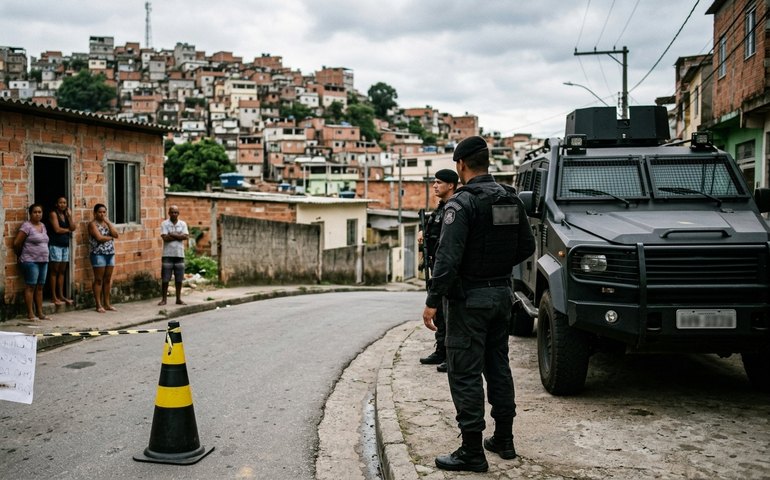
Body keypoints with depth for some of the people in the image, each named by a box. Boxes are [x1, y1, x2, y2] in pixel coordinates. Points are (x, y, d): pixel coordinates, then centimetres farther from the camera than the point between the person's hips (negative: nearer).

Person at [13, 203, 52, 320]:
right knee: (30, 287, -5)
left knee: (40, 287, 9)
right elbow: (16, 243, -10)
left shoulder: (43, 226, 14)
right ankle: (30, 314, -3)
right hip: (31, 261, -7)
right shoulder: (27, 226, -9)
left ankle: (40, 313, 12)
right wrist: (21, 255, 3)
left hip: (43, 261, 7)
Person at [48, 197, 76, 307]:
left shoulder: (66, 215, 15)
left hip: (65, 245, 7)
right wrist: (68, 230, 1)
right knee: (54, 271, -4)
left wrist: (69, 216, -3)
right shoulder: (53, 214, -5)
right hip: (55, 245, -7)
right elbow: (57, 229, -14)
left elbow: (73, 228, 4)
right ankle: (54, 297, -3)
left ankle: (61, 295, 13)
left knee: (62, 271, 9)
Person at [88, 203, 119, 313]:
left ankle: (107, 304, 14)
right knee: (98, 280, -3)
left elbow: (116, 234, 0)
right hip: (98, 254, -6)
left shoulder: (107, 223, 16)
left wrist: (108, 222, -5)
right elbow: (99, 238, -17)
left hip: (110, 254, 6)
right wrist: (110, 237, -2)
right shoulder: (93, 224, -4)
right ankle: (99, 305, 0)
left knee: (108, 280, 8)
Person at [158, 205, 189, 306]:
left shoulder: (183, 224, 8)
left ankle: (179, 299, 14)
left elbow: (185, 236, -6)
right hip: (167, 255, -2)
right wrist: (178, 236, -8)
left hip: (179, 254, 2)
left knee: (179, 279, 6)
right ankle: (164, 299, 8)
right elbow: (165, 237, -12)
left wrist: (172, 234, -10)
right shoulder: (164, 224, 0)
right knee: (165, 279, 0)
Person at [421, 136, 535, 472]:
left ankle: (472, 452, 3)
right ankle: (504, 440, 27)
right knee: (498, 365, 18)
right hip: (502, 293, 8)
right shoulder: (511, 199, 7)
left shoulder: (462, 202, -16)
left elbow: (448, 257, -23)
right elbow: (527, 247, 12)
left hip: (470, 298, -8)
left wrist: (433, 301, -20)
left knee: (465, 373, -1)